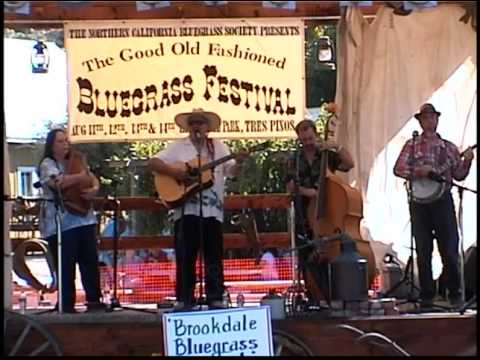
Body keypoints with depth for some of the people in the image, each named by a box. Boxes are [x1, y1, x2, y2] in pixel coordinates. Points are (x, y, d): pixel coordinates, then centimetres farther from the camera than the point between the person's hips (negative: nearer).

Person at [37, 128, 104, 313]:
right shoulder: (47, 164, -4)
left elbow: (93, 179, 14)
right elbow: (58, 182, -23)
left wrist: (94, 189, -8)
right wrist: (80, 177, -15)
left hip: (84, 219, 7)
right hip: (60, 223, -6)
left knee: (91, 260, 5)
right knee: (66, 265, -5)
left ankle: (94, 300, 12)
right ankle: (66, 304, 1)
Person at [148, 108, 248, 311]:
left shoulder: (218, 147, 13)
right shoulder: (177, 147, 8)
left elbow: (232, 171, 6)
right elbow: (153, 163, 1)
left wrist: (239, 162, -16)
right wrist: (174, 172, -14)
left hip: (212, 209, 2)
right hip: (185, 209, -1)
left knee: (214, 256, 3)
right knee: (185, 257, 0)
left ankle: (215, 299, 8)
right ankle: (184, 300, 5)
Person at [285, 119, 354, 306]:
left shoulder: (328, 155, 5)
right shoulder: (294, 160, 10)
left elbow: (349, 164, -8)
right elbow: (290, 185, 2)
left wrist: (337, 147, -19)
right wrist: (303, 190, -17)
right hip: (304, 218, 3)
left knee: (326, 258, -9)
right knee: (307, 259, 4)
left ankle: (331, 298, -6)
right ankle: (312, 299, 11)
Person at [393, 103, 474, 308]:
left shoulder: (448, 147, 12)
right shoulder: (412, 145, 8)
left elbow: (459, 175, 10)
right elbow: (398, 169, -3)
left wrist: (467, 161, -8)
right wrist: (418, 171, -17)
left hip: (443, 200, 1)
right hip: (420, 201, -1)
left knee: (450, 250, -3)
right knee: (423, 251, 1)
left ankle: (455, 296, 5)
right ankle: (426, 297, 7)